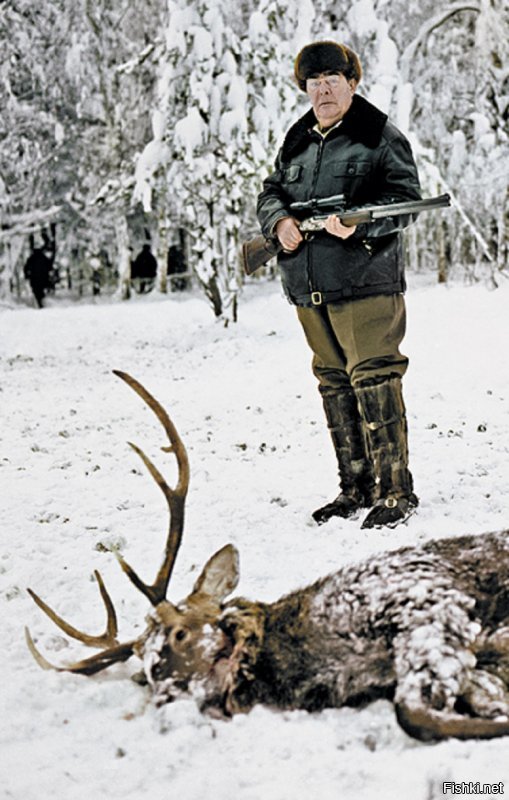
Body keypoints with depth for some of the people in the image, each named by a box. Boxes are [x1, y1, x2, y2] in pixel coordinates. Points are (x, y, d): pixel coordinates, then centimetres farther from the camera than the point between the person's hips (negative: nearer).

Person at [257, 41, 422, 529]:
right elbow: (271, 192, 19)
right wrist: (280, 221, -4)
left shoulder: (380, 136, -1)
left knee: (373, 381, -12)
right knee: (334, 384, 10)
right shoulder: (296, 142, 18)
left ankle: (395, 490, -7)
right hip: (308, 288, 7)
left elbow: (405, 200, -8)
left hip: (365, 282, -7)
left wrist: (357, 222, -24)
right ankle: (355, 488, 19)